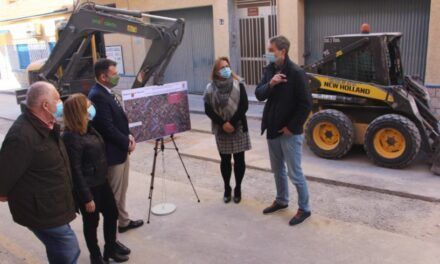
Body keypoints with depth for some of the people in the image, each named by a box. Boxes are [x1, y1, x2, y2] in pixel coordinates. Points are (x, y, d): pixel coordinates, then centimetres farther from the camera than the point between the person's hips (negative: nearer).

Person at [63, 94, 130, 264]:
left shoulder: (88, 128, 3)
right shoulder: (71, 137, -24)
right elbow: (75, 170, -23)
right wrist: (86, 197, -20)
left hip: (101, 181, 8)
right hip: (87, 187, -8)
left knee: (112, 213, 19)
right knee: (91, 222, 11)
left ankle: (111, 248, 40)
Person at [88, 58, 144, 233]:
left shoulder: (107, 93, 9)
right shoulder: (97, 96, -22)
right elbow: (108, 129, -24)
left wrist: (128, 136, 1)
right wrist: (127, 143, -13)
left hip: (121, 150, 10)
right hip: (112, 153, -10)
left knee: (121, 191, 20)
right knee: (114, 194, 3)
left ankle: (124, 221, 35)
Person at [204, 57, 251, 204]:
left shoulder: (238, 85, -4)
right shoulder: (210, 88, -1)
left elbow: (244, 106, -9)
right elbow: (208, 110, -5)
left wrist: (232, 123, -17)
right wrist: (223, 123, -15)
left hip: (238, 128, -1)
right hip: (221, 130, 1)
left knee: (239, 160, 5)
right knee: (225, 160, 9)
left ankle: (238, 189, 22)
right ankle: (227, 189, 25)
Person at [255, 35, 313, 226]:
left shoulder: (296, 73, -17)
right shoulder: (270, 70, 5)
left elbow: (306, 104, -17)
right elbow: (259, 95, 0)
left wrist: (291, 127, -16)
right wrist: (270, 84, -19)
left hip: (290, 132, -7)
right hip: (272, 129, 7)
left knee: (294, 172, 2)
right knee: (277, 169, 20)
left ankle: (304, 209, 18)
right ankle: (281, 201, 38)